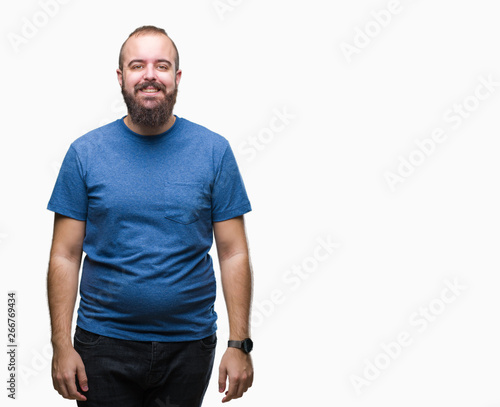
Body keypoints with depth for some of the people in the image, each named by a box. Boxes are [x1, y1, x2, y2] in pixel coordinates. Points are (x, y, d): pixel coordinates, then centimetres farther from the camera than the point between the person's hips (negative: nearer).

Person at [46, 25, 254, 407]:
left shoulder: (214, 151, -1)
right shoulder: (85, 153, -1)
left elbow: (234, 254, -2)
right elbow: (65, 256, -2)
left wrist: (239, 344, -8)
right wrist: (62, 345, -8)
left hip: (189, 345, 1)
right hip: (104, 345, 0)